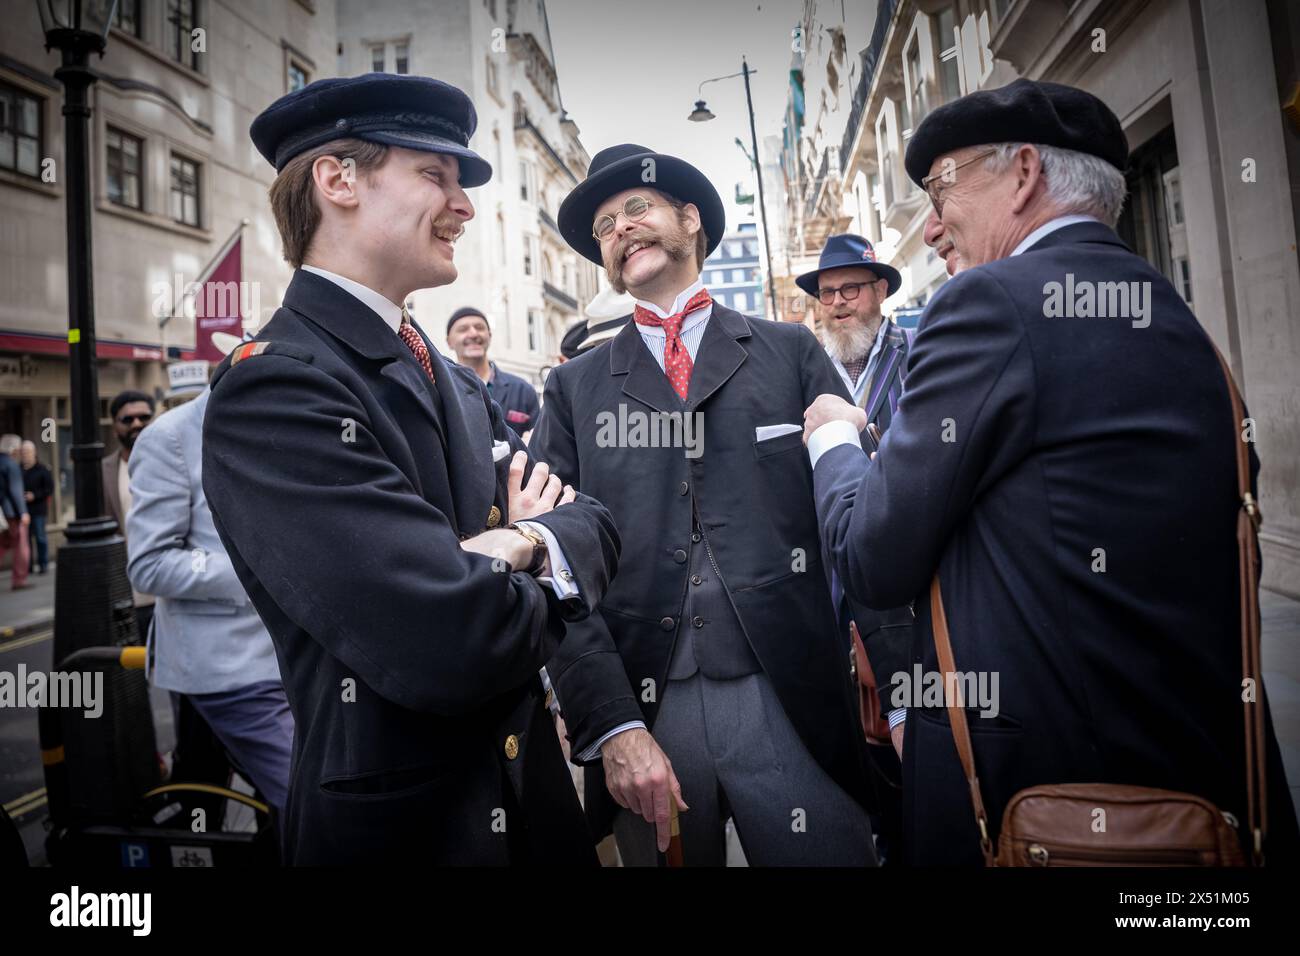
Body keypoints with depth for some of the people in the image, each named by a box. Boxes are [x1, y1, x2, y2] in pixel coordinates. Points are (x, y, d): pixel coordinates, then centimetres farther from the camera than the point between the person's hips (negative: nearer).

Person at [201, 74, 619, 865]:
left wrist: (524, 543, -18)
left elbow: (594, 525, 3)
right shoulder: (271, 387, -21)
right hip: (401, 823, -7)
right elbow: (456, 644, -30)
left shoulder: (458, 385, 7)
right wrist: (529, 586, -10)